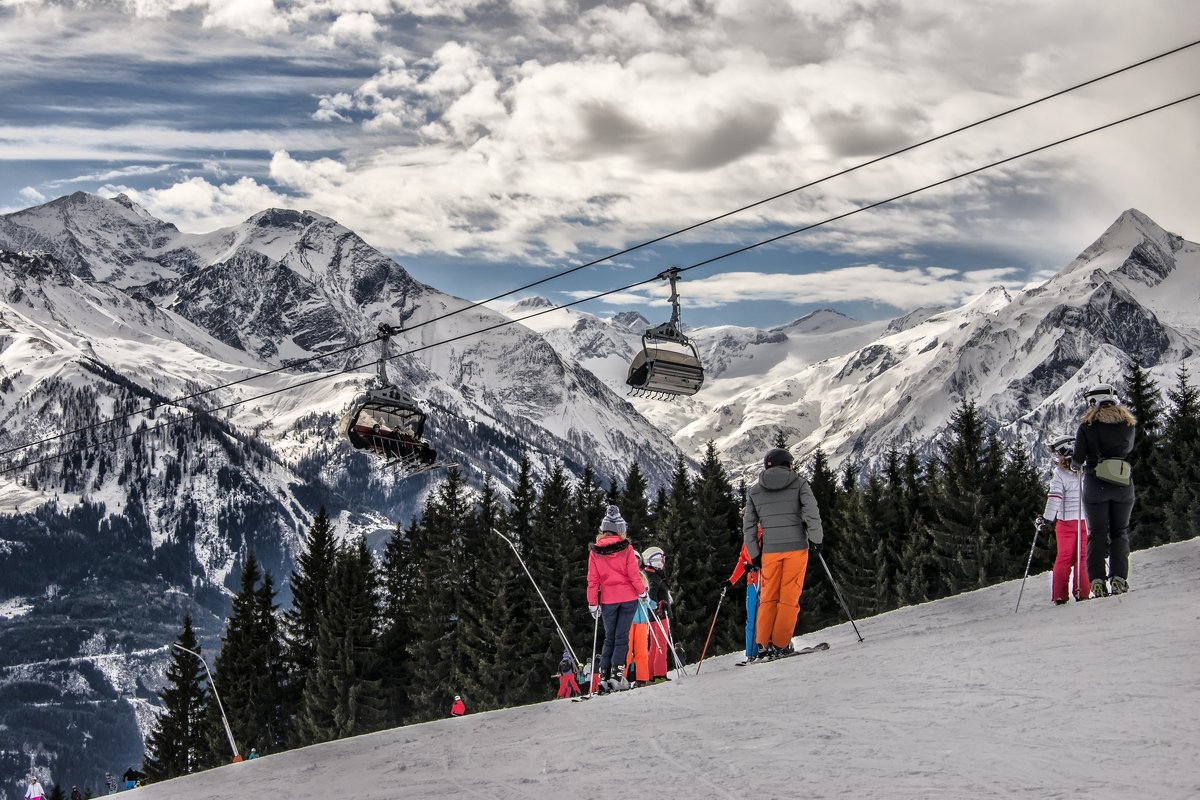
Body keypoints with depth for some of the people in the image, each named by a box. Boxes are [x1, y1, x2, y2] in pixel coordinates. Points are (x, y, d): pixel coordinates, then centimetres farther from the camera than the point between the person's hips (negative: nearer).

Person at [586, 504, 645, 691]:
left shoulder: (595, 551, -1)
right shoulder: (626, 548, -7)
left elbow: (592, 580, 1)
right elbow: (634, 574, -7)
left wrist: (593, 603, 6)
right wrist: (642, 592, 6)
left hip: (608, 600, 2)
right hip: (628, 598, -2)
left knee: (609, 638, 15)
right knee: (622, 637, 3)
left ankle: (604, 674, 7)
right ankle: (616, 672, -8)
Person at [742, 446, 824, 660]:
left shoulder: (754, 490, 10)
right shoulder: (799, 483, 2)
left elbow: (748, 526, 10)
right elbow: (812, 513, -7)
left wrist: (754, 554, 15)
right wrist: (816, 539, 2)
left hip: (770, 550, 2)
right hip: (796, 546, -2)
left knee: (768, 598, 9)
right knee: (789, 598, 1)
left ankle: (763, 645, 2)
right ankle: (781, 645, -4)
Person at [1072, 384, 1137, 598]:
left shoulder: (1087, 424, -4)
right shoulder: (1128, 423, 4)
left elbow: (1078, 458, -4)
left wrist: (1076, 464, 18)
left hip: (1095, 484, -2)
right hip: (1123, 484, 2)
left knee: (1097, 533, 5)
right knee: (1120, 532, 11)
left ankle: (1097, 581, -6)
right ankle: (1118, 579, -3)